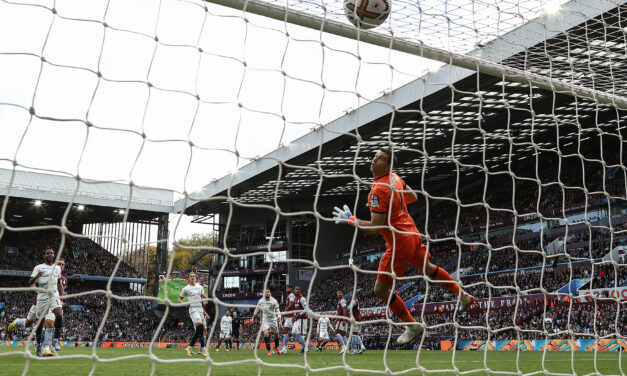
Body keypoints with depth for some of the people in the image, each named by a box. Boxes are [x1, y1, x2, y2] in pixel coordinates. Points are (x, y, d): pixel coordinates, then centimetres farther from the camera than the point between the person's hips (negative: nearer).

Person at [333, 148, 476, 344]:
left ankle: (412, 327, 16)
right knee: (428, 269, 34)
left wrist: (350, 219, -15)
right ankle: (463, 296, 48)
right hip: (413, 234, 9)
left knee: (380, 289, 5)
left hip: (400, 243, -9)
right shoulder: (395, 177, 3)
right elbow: (413, 197, 21)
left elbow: (374, 228, -25)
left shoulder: (378, 190, -25)